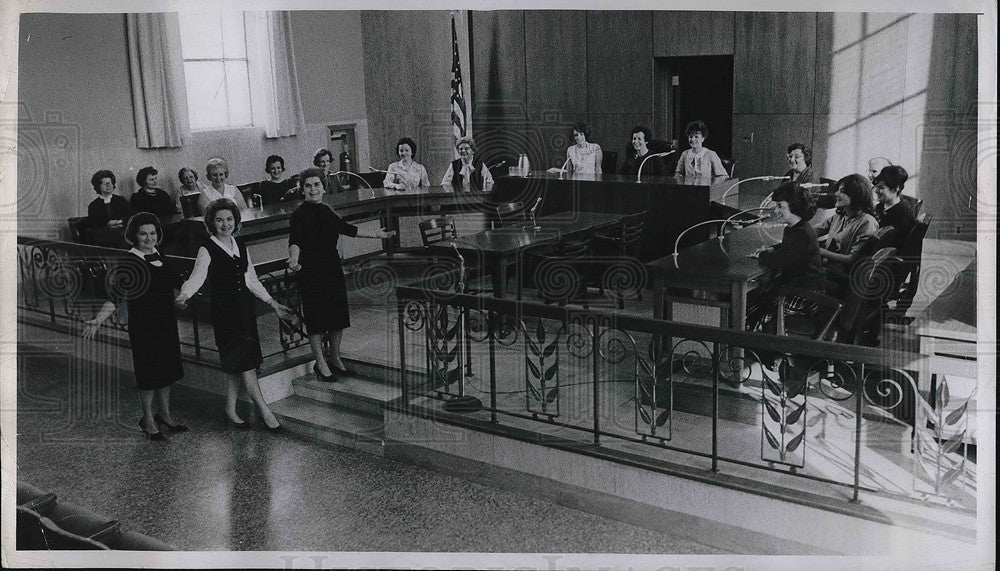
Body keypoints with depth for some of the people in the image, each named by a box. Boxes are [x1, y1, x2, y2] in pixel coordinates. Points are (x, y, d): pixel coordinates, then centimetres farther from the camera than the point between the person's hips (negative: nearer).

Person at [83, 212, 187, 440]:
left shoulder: (161, 259, 5)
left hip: (166, 323, 7)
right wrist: (98, 320, -38)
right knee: (148, 372, 2)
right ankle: (148, 419, 20)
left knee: (166, 369, 15)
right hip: (142, 325, -7)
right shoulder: (129, 263, -15)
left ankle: (165, 415, 32)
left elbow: (179, 282, 21)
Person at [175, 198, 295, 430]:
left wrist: (273, 304, 17)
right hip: (224, 309, -6)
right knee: (244, 361, -7)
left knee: (238, 363, 10)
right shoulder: (207, 249, -7)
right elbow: (197, 276, -20)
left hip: (245, 306, 6)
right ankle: (265, 411, 0)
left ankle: (231, 411, 21)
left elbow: (251, 280, 17)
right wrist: (184, 294, -40)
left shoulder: (240, 245, 11)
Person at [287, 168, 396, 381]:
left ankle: (335, 360, 26)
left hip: (333, 269, 7)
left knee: (339, 317, 11)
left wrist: (375, 235, 29)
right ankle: (320, 364, 12)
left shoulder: (326, 211, 11)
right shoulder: (299, 214, -11)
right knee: (316, 320, -2)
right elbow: (295, 241, -24)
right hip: (311, 273, -7)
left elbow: (345, 228, 24)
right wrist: (294, 260, -45)